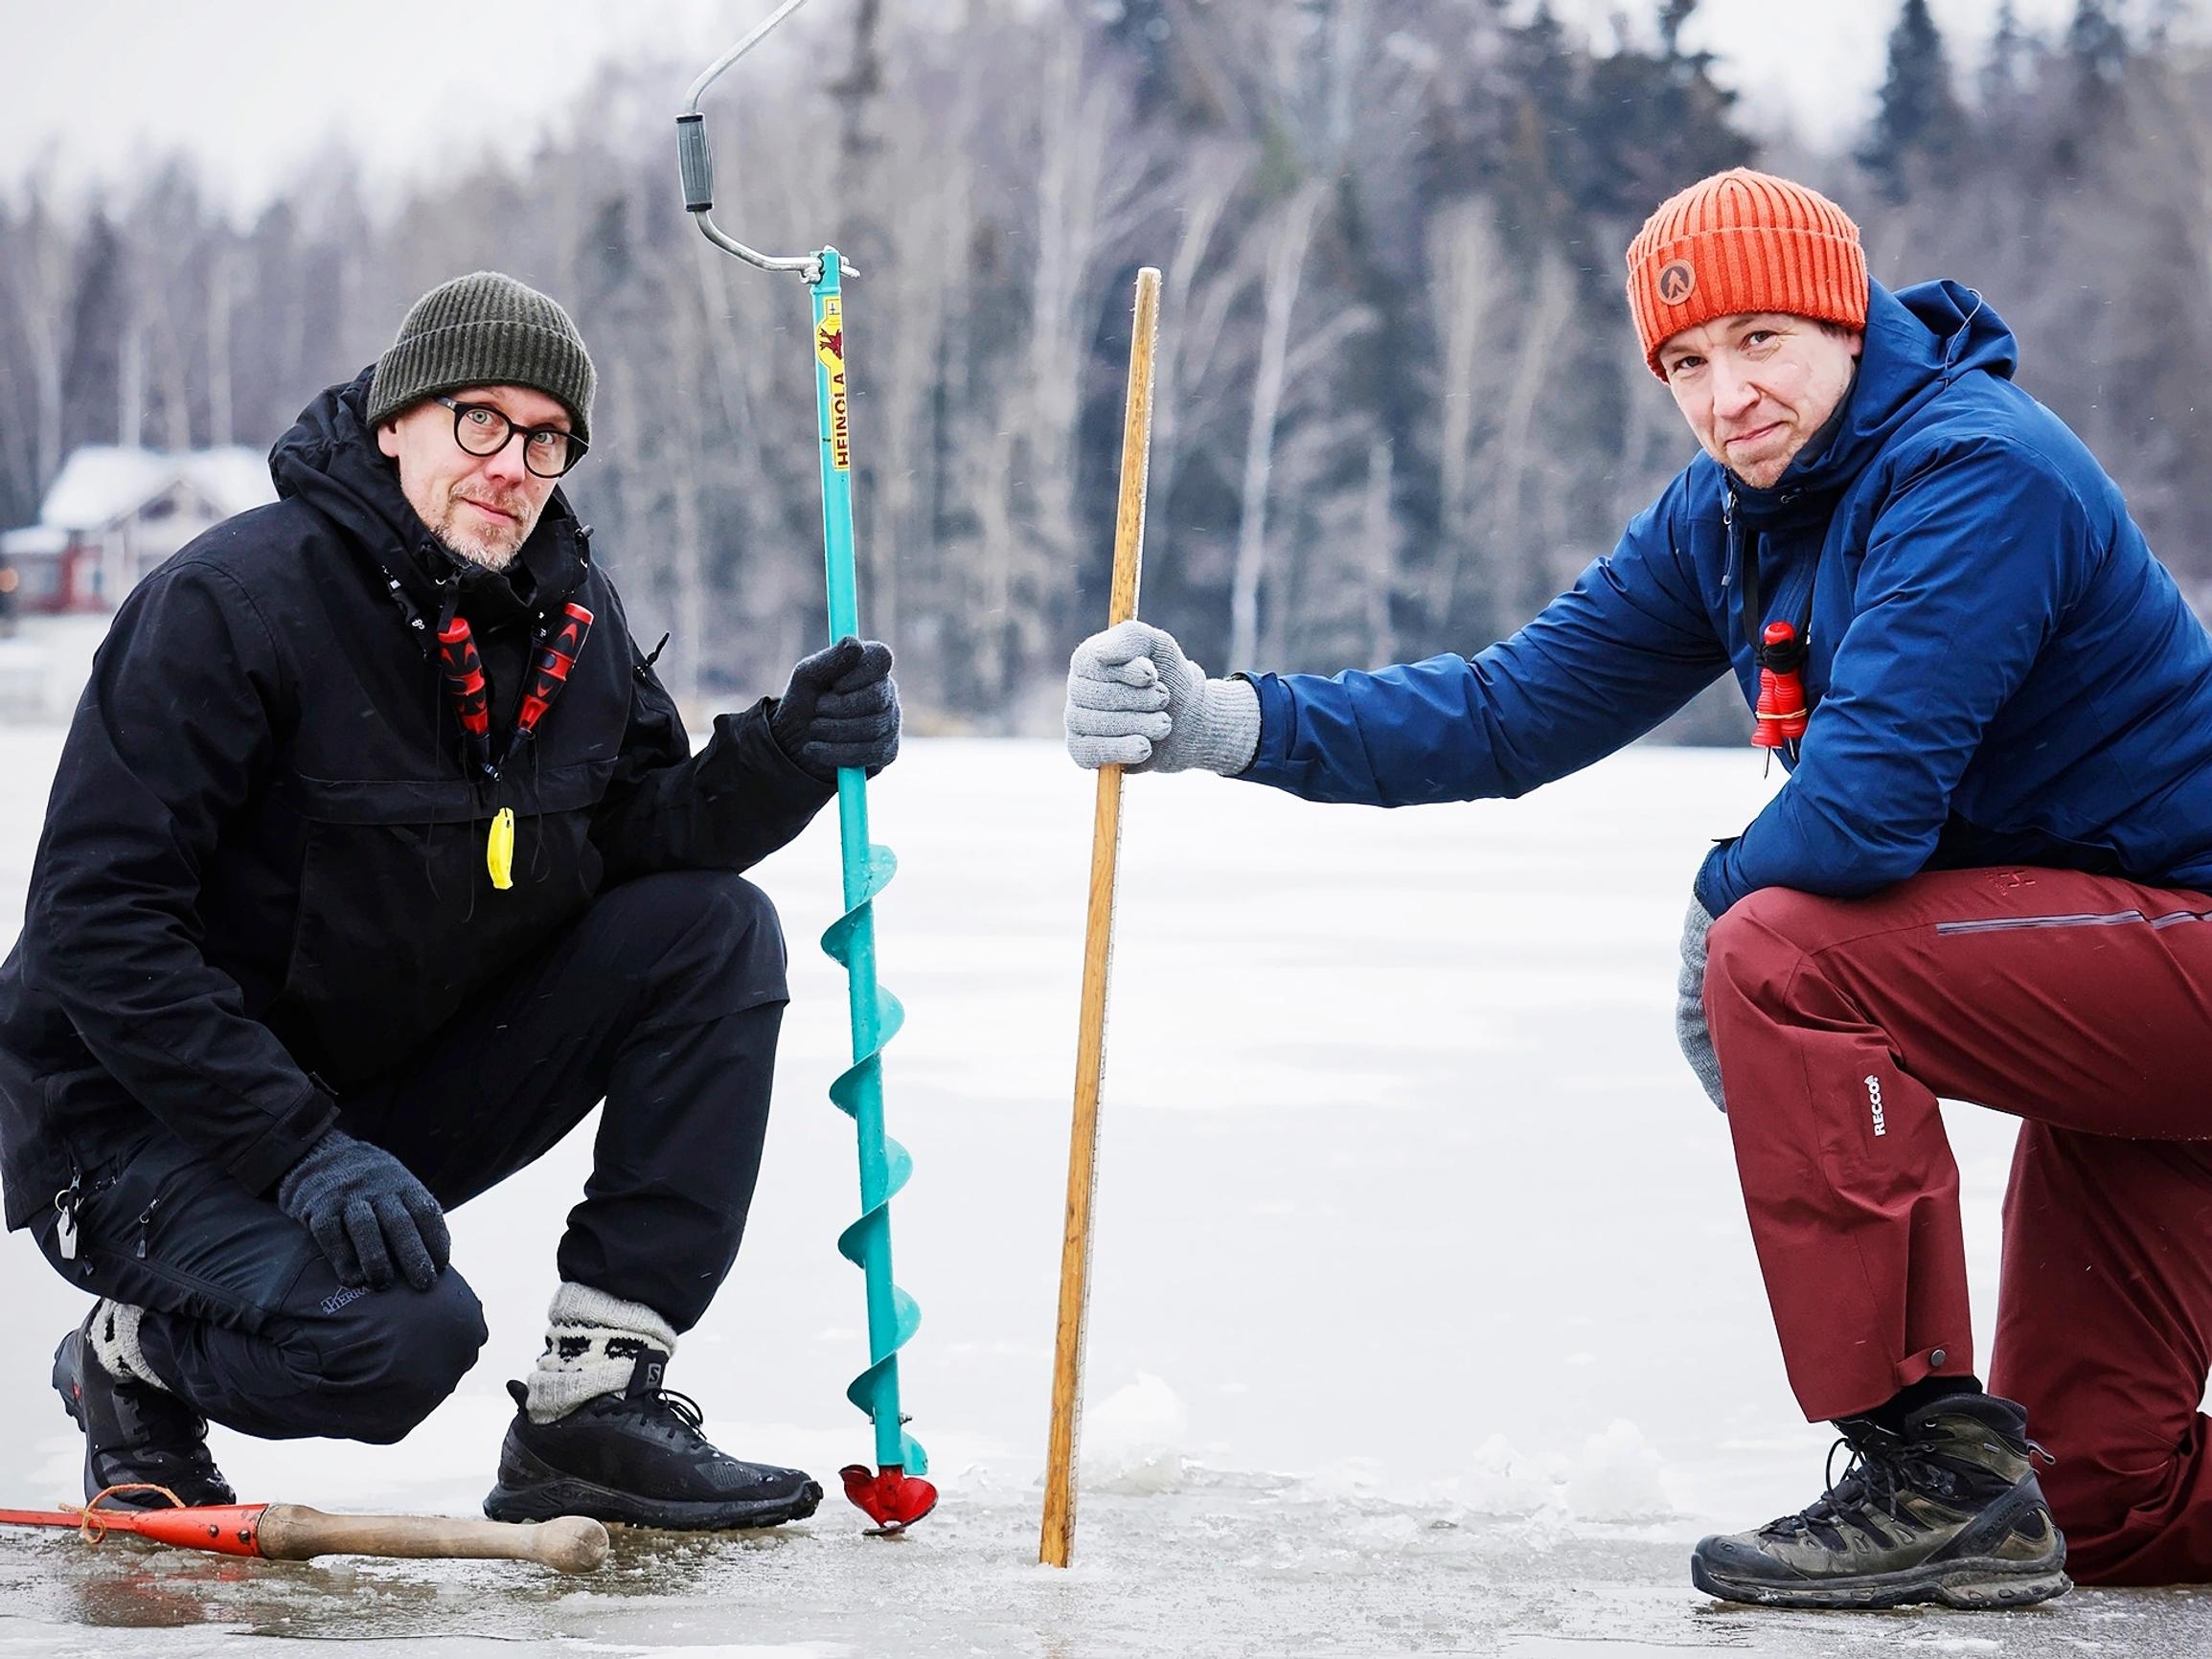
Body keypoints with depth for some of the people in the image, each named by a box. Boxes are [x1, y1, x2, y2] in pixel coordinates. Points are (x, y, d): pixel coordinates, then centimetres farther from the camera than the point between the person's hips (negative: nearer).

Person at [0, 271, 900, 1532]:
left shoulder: (571, 613, 2)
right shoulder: (234, 601, -20)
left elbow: (641, 833, 5)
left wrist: (786, 755, -17)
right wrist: (301, 1150, -30)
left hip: (401, 1094, 7)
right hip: (156, 1128, -7)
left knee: (717, 931, -9)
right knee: (401, 1333, -34)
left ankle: (597, 1400, -9)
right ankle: (134, 1358, 1)